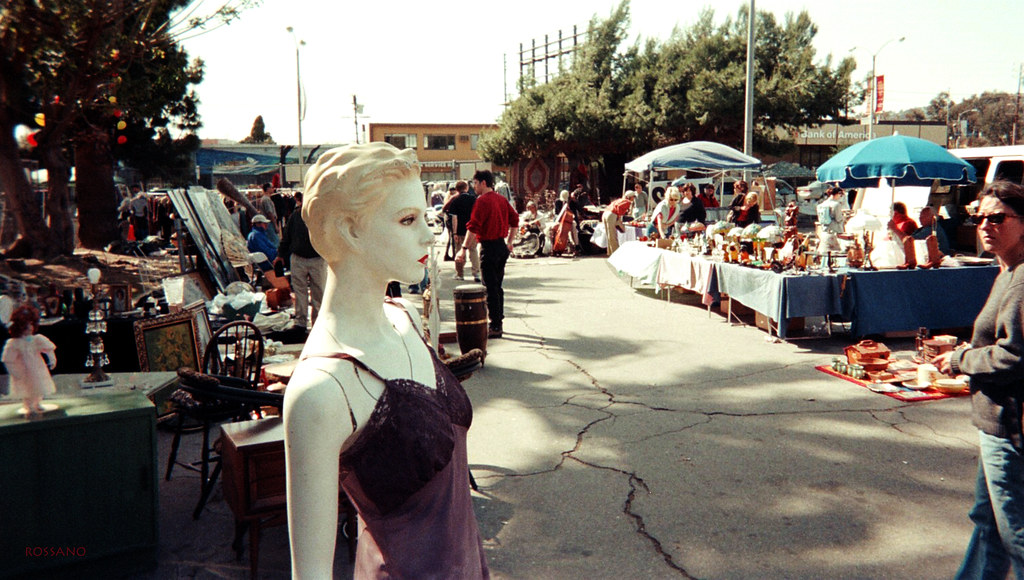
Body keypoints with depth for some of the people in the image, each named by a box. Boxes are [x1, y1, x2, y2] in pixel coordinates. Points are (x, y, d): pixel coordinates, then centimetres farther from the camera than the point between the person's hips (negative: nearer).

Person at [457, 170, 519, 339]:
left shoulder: (482, 201, -13)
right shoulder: (502, 199, 11)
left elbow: (473, 227, -20)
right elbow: (515, 220, 17)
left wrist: (464, 249, -21)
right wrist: (509, 242, 23)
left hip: (489, 247, -8)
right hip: (502, 246, 8)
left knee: (491, 288, -4)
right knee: (497, 286, 17)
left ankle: (495, 328, -3)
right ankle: (498, 322, 24)